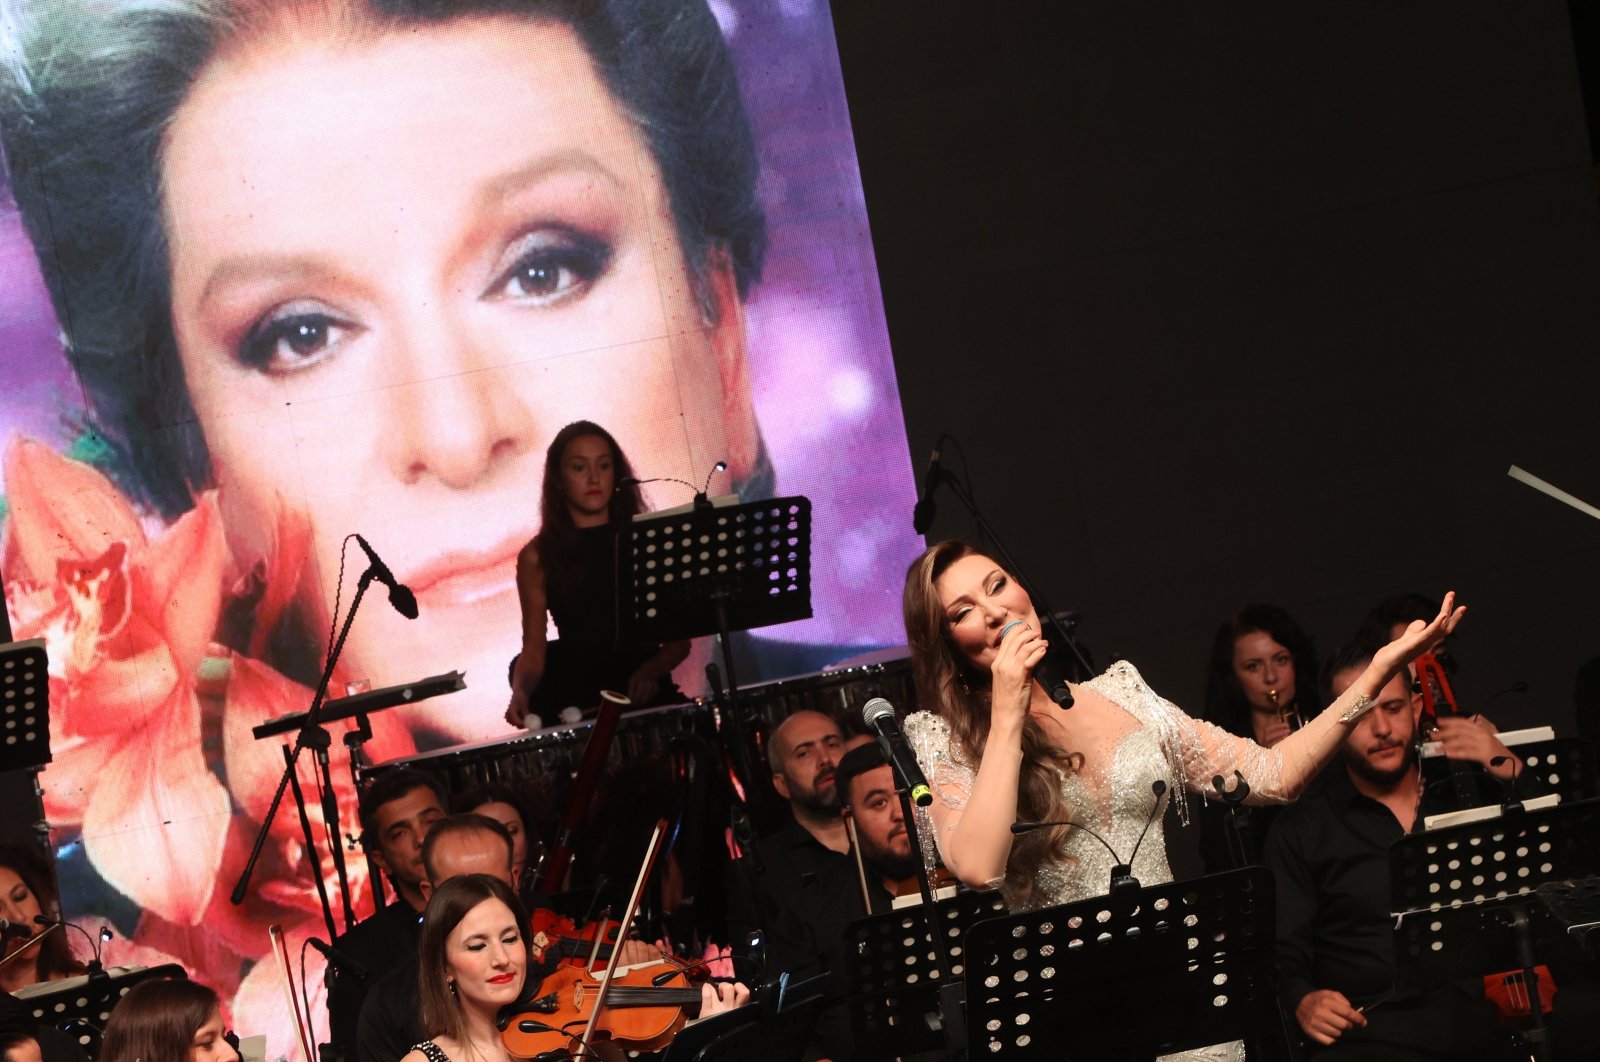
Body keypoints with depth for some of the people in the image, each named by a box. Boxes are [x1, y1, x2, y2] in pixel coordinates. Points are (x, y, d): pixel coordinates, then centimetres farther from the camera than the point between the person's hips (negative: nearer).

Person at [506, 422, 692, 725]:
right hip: (573, 704, -2)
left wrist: (651, 670, -15)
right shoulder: (538, 557, 6)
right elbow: (533, 649, 4)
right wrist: (520, 693, -18)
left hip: (646, 696, 2)